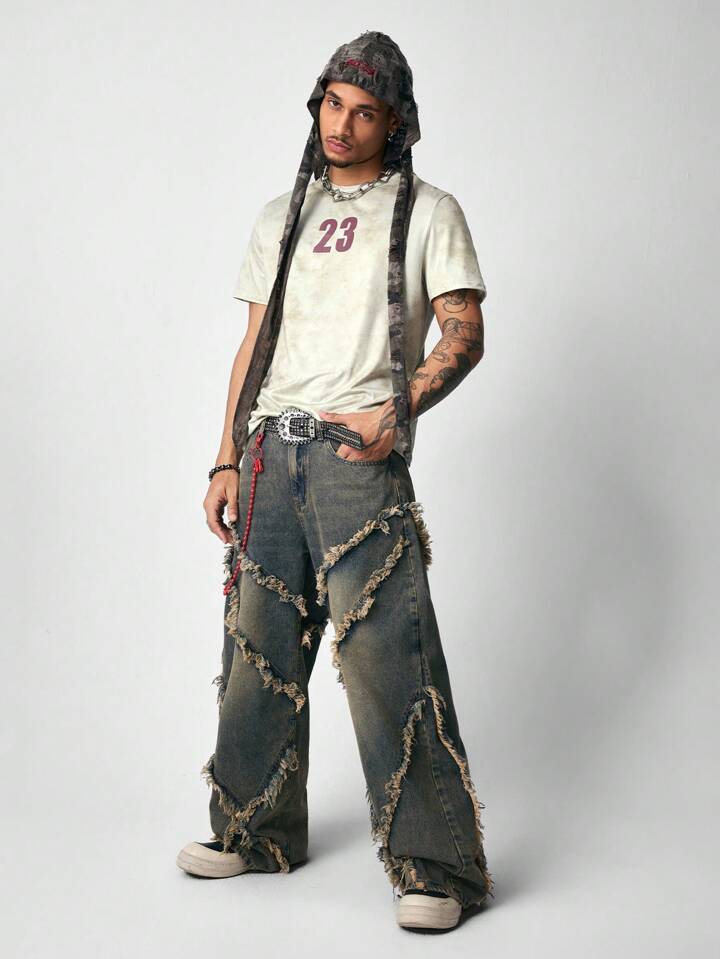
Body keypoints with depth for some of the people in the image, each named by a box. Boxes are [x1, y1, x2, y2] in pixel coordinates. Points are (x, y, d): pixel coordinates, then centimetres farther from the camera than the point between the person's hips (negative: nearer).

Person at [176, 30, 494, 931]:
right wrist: (228, 460, 11)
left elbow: (464, 334, -1)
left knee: (383, 651, -12)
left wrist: (397, 415, -17)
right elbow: (255, 344, 18)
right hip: (270, 449, 5)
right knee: (261, 645, 8)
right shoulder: (281, 217, 21)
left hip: (358, 452, -5)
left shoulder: (429, 212, 7)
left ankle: (435, 864, -5)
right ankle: (256, 831, 23)